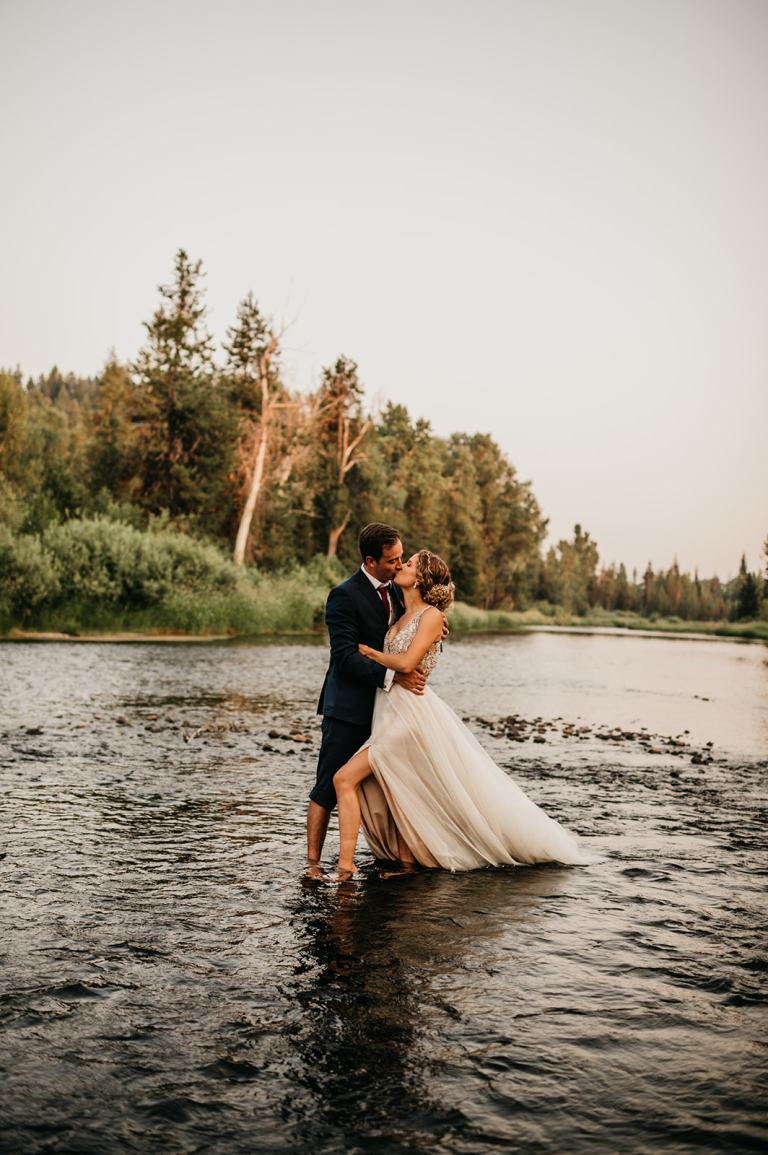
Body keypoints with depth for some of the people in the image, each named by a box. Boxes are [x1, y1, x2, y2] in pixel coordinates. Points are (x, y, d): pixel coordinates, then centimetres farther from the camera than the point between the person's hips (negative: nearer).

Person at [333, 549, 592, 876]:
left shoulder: (431, 615, -9)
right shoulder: (402, 617, 16)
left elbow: (407, 663, -19)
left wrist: (369, 652, -8)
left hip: (411, 712, -9)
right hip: (392, 712, 9)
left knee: (345, 777, -15)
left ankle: (345, 864, -11)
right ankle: (408, 861, 20)